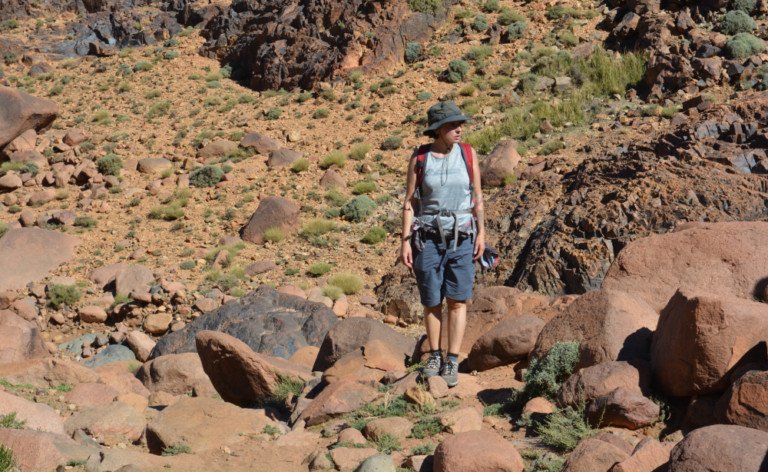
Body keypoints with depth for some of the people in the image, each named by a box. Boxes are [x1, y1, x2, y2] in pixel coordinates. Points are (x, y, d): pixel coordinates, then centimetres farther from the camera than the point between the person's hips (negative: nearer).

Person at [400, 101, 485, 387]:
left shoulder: (467, 153, -1)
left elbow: (477, 196, 5)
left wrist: (481, 232, 0)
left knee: (457, 301, -1)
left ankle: (452, 363, 6)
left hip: (461, 237, 1)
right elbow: (410, 201, -1)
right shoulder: (419, 157, -4)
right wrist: (405, 240, -7)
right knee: (432, 302, 6)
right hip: (428, 237, 0)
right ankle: (434, 356, 23)